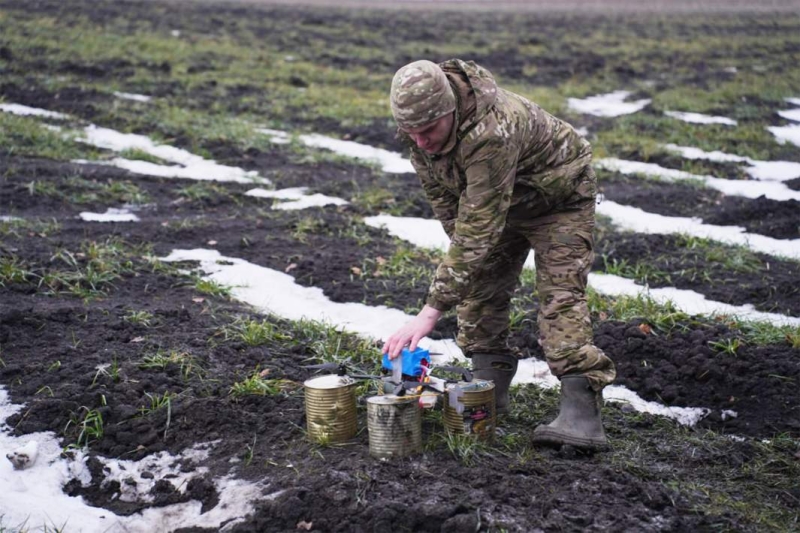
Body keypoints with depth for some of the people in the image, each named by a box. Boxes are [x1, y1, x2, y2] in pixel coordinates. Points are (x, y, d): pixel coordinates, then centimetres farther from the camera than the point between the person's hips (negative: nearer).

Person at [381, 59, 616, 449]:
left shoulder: (492, 132, -45)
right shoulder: (420, 123, -20)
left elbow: (477, 231, -46)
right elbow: (440, 193, -1)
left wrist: (430, 312, -46)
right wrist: (464, 247, -1)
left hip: (557, 195, -7)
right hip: (498, 199, 8)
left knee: (560, 294, -17)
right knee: (479, 283, 4)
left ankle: (581, 411, -21)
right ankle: (490, 388, 15)